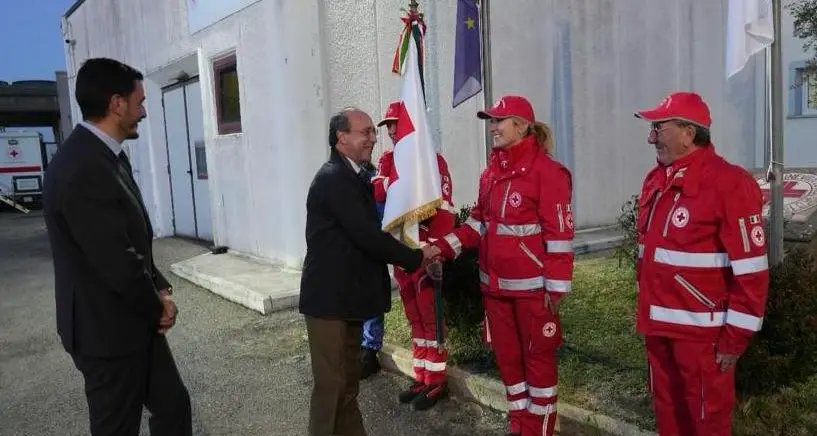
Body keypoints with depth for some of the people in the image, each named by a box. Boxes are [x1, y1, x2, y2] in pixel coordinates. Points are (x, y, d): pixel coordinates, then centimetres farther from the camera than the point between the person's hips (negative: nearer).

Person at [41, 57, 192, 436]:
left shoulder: (106, 157, 7)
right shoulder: (84, 168, -26)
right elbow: (117, 264, -26)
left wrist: (160, 290, 0)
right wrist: (158, 307, -9)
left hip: (134, 322, 9)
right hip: (109, 331, -9)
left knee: (173, 405, 18)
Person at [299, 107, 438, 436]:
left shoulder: (352, 176, 14)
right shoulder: (334, 178, -19)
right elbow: (367, 236, -24)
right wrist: (416, 257, -14)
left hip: (346, 296, 10)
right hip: (330, 298, -10)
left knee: (348, 381, 20)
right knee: (331, 385, 1)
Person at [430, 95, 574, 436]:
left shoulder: (547, 171, -14)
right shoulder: (491, 171, 9)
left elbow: (559, 233, -15)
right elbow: (479, 221, 12)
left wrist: (555, 288, -16)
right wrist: (445, 247, 0)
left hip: (532, 286, -7)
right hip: (495, 283, 7)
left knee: (537, 356, 9)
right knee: (506, 354, 17)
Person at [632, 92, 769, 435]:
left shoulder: (729, 183, -16)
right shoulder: (655, 180, 7)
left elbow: (751, 271, -16)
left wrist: (736, 336, -14)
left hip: (702, 331, -7)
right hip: (658, 326, 7)